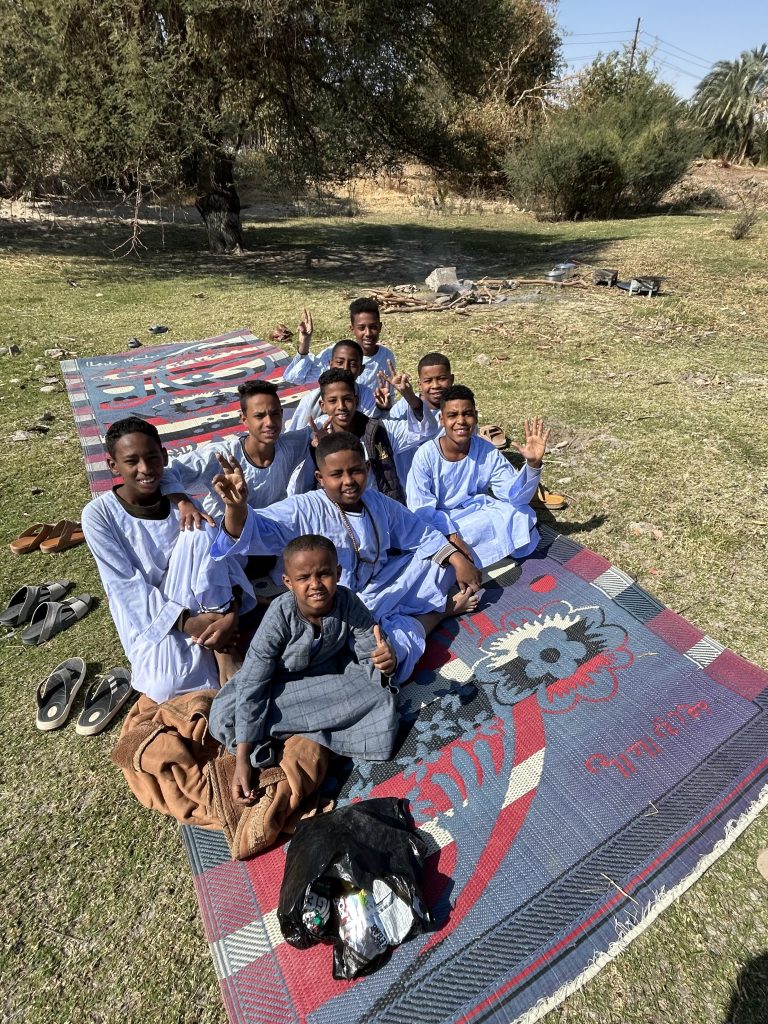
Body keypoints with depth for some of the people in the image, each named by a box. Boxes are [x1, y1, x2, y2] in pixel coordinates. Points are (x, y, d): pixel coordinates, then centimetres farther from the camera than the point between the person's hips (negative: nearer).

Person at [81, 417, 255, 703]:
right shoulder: (98, 514, -10)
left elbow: (226, 557, -10)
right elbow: (126, 584, -14)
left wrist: (231, 610, -29)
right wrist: (186, 621, -25)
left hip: (193, 603, 2)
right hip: (146, 616, -2)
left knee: (198, 529, -25)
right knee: (169, 685, -32)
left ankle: (220, 649, -21)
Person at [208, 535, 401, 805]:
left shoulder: (349, 604, -26)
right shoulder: (279, 617, -32)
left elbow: (369, 655, -17)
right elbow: (251, 686, -28)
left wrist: (385, 663, -44)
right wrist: (242, 759, -29)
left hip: (332, 676, 2)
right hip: (280, 683, -1)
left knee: (382, 699, -21)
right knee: (223, 717, -24)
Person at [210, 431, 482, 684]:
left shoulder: (379, 504, 0)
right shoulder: (305, 510, -17)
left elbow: (422, 536, 11)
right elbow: (255, 531, -31)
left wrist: (458, 559, 2)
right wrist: (236, 507, -53)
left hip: (380, 593, 6)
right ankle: (437, 612, -4)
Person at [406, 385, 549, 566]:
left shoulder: (487, 452, -7)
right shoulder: (426, 455, -17)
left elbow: (515, 495, -11)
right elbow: (420, 509, -20)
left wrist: (532, 464, -29)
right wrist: (452, 536, -32)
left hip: (480, 516, 3)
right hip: (440, 523, -3)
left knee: (521, 515, -17)